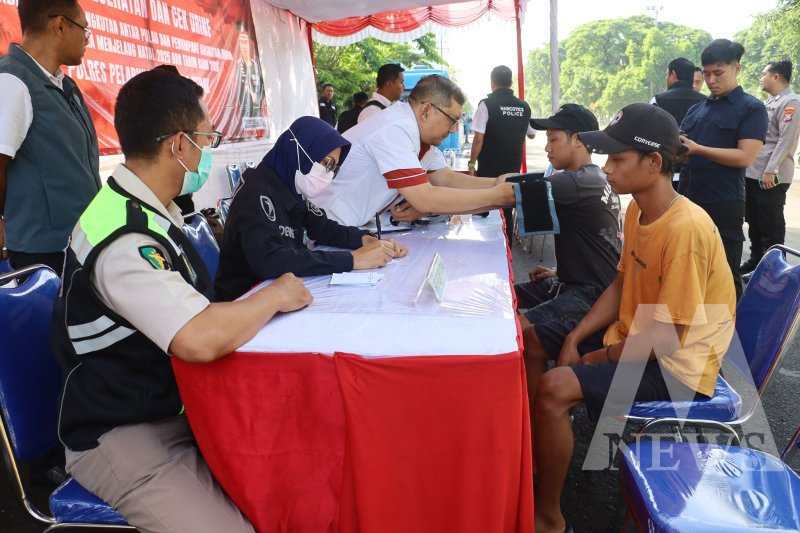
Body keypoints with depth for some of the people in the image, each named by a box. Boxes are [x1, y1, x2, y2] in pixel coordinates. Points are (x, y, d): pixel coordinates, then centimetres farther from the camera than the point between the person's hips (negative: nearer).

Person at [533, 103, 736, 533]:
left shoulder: (685, 229, -27)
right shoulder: (637, 210, 1)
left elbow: (668, 337, -24)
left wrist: (601, 357, -12)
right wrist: (574, 339, -1)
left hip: (675, 367, -9)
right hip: (631, 341, 9)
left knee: (552, 390, -26)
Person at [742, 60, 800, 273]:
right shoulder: (770, 102, 17)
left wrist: (770, 171, -21)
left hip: (771, 177, -9)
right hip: (753, 173, 9)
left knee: (771, 226, -1)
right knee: (753, 221, 16)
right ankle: (756, 260, 29)